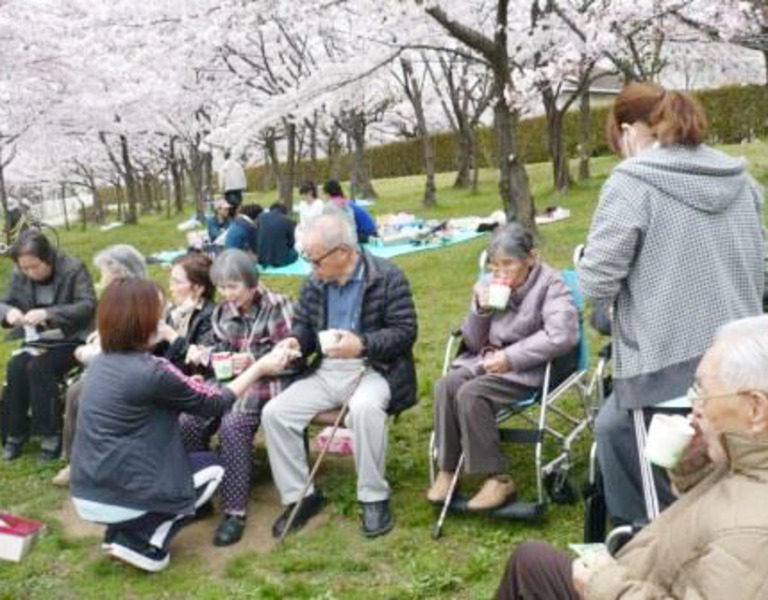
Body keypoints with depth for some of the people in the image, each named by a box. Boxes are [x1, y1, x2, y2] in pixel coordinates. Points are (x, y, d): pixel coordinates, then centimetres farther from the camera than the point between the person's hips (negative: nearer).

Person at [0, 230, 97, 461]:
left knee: (39, 368, -29)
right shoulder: (20, 275, 0)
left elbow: (88, 306, -22)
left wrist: (48, 314, -34)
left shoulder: (73, 268, -14)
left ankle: (50, 436, -18)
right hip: (38, 341, 5)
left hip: (71, 341, -5)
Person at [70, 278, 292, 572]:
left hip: (85, 494, 8)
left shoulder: (100, 363, 4)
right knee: (212, 468, 16)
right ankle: (141, 541, 3)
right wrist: (259, 368, 6)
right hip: (118, 499, -7)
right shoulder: (152, 371, -19)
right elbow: (216, 403, -4)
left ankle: (121, 532, 14)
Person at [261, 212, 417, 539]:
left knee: (364, 408, -39)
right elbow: (303, 325, 18)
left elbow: (405, 331, -13)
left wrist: (361, 345, -28)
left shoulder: (387, 277, -9)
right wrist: (295, 342, -7)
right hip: (326, 371, 6)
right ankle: (300, 495, 2)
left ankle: (374, 498, -19)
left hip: (374, 369, -5)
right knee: (274, 413, -13)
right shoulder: (314, 283, 7)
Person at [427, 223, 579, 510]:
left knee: (470, 393, -28)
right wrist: (480, 309, -9)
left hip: (527, 368, -5)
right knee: (446, 385, -22)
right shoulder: (489, 285, 6)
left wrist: (510, 357, -22)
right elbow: (473, 342, 11)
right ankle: (447, 470, -13)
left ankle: (498, 479, -17)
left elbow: (562, 334, -23)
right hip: (487, 359, 5)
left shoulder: (550, 283, -8)